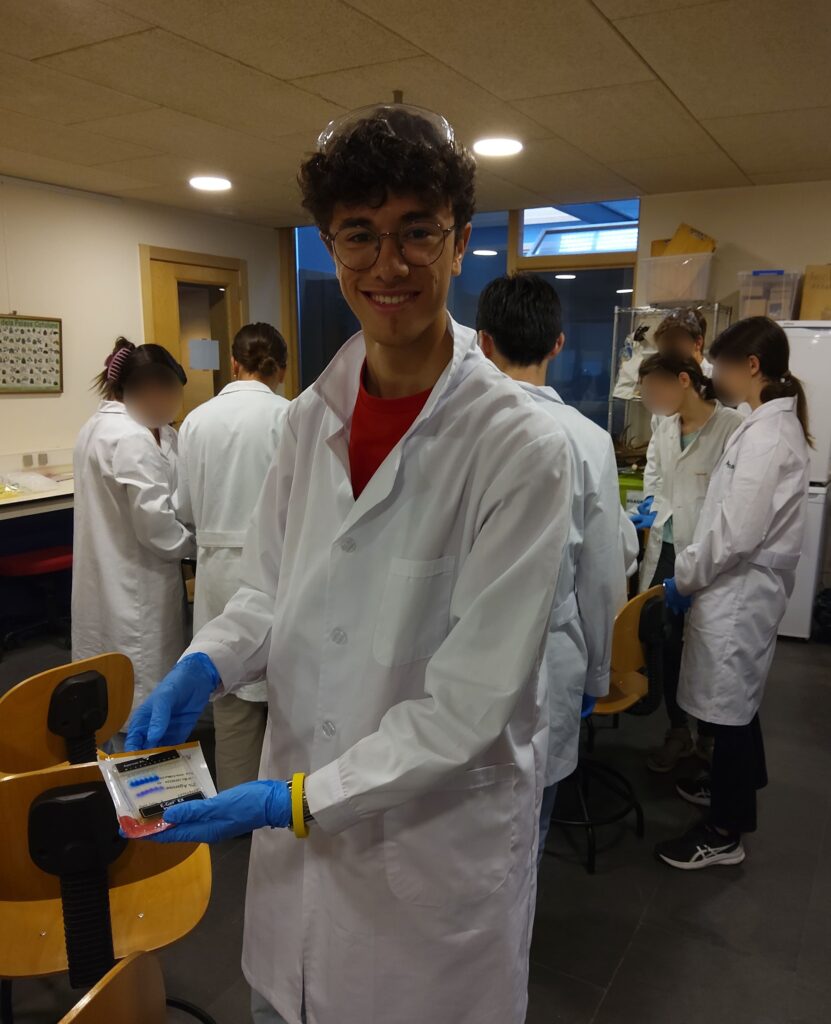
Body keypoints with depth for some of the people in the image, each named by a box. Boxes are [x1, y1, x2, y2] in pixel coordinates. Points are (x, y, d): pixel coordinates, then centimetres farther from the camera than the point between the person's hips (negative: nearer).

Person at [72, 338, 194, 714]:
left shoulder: (99, 426, 11)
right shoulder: (132, 439, -22)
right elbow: (155, 525, -23)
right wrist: (197, 546, -6)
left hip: (107, 581, 10)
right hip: (133, 589, -10)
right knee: (141, 691, 3)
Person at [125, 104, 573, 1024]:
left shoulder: (521, 447, -21)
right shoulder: (311, 418, -2)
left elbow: (471, 699, -20)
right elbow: (271, 586, 7)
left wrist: (298, 800, -20)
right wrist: (205, 664, -12)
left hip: (440, 838, -4)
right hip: (297, 816, 5)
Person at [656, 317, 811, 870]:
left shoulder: (765, 435, -23)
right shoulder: (777, 424, 8)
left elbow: (737, 533, -25)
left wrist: (683, 579, -12)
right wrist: (694, 571, 12)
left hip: (738, 592, -10)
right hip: (746, 587, 10)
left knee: (730, 705, 3)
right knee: (737, 700, 24)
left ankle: (725, 833, 19)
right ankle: (735, 784, 44)